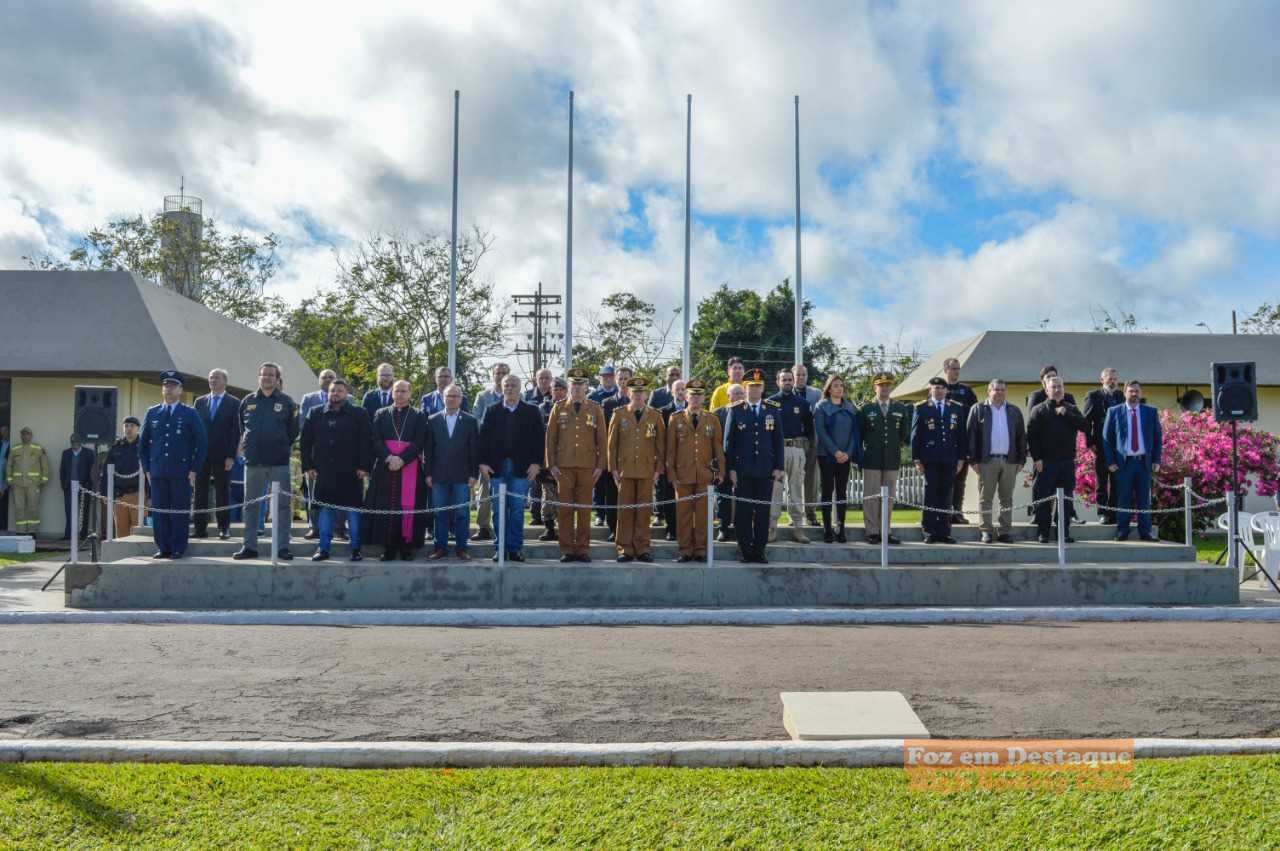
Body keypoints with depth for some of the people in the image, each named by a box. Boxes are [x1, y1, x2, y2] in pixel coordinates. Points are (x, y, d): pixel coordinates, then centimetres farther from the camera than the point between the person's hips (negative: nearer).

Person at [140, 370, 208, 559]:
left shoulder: (190, 414, 3)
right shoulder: (152, 413, 12)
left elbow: (202, 443, 2)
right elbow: (143, 443, 17)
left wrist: (194, 469, -3)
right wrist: (147, 469, 9)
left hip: (181, 473, -3)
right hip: (157, 472, 3)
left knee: (180, 512, -1)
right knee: (159, 511, 3)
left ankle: (178, 549, 6)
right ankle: (163, 548, 11)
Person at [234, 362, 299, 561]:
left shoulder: (286, 402, 2)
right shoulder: (247, 401, 8)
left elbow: (293, 431, 6)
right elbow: (241, 428, 18)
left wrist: (283, 447, 4)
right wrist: (247, 445, 13)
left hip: (279, 462, -2)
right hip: (253, 462, 3)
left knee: (282, 505, 0)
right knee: (251, 505, 8)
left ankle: (283, 546, 5)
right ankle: (249, 546, 16)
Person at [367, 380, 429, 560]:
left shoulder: (419, 416, 8)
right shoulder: (381, 415, 13)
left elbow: (419, 443, -2)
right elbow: (376, 440, 3)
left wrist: (402, 459, -15)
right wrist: (389, 457, -14)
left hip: (410, 467, -1)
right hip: (385, 467, 1)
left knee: (408, 507, -4)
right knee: (386, 507, -2)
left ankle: (407, 546, 2)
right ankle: (388, 547, 3)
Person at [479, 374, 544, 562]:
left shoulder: (531, 412, 6)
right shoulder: (492, 411, 9)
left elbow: (539, 439, 1)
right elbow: (484, 437, 5)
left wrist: (536, 463, -7)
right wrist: (483, 462, -4)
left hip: (521, 468, -1)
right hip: (497, 467, 1)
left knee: (517, 510, 1)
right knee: (499, 510, 4)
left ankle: (515, 548, 8)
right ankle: (499, 548, 10)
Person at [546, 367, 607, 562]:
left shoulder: (596, 410, 7)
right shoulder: (558, 409, 8)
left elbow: (602, 439, 6)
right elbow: (550, 438, 7)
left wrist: (600, 465, 0)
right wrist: (551, 464, 0)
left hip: (588, 467, 0)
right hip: (564, 466, 0)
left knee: (585, 509, 3)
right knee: (565, 509, 1)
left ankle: (583, 548, 10)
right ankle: (567, 549, 7)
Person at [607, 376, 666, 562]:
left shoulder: (655, 416, 8)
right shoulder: (619, 414, 6)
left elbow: (661, 445, 8)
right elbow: (612, 444, 6)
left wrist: (658, 470, 2)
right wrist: (614, 469, 0)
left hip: (647, 471, 0)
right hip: (625, 470, 0)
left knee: (644, 510, 2)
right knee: (625, 510, 0)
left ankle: (642, 549, 9)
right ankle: (625, 549, 7)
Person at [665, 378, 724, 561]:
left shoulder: (712, 419, 9)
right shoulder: (675, 418, 6)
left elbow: (718, 447, 9)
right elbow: (670, 449, 5)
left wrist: (720, 472, 4)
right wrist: (671, 474, 0)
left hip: (705, 476, 1)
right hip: (683, 475, -1)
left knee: (703, 513, 2)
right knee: (683, 513, 0)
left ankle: (700, 549, 10)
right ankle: (685, 550, 8)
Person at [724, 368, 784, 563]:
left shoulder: (773, 410, 9)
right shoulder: (735, 411, 4)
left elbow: (778, 440, 8)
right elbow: (728, 441, 3)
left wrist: (778, 467, 2)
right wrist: (731, 468, -3)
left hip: (766, 470, 1)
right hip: (742, 470, -1)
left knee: (763, 511, 3)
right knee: (743, 511, 1)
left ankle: (759, 550, 10)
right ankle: (745, 550, 8)